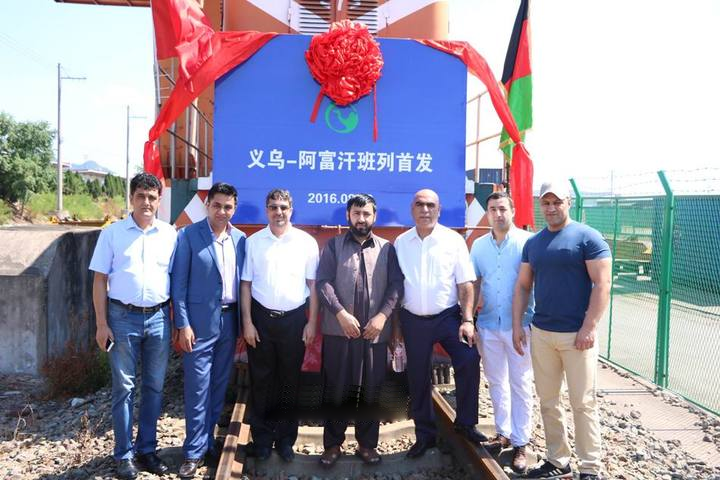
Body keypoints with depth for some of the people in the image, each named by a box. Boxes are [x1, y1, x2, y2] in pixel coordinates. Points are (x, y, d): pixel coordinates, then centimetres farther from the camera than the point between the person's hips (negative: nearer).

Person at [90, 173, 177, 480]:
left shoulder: (170, 234, 3)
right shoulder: (112, 233, 0)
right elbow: (100, 280, 1)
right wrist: (101, 324, -5)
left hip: (158, 317, 2)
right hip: (123, 317, -2)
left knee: (154, 386, 10)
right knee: (123, 387, 6)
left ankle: (147, 449, 24)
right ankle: (124, 455, 19)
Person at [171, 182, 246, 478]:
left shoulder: (240, 239, 6)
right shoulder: (188, 235, -6)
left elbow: (243, 281, 9)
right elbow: (178, 283, -7)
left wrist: (243, 322, 5)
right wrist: (182, 324, -11)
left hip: (229, 320, 4)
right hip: (200, 322, -4)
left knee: (219, 385, 13)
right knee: (198, 388, 1)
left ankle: (208, 441, 28)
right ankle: (195, 451, 14)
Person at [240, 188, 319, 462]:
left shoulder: (306, 242, 0)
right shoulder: (253, 242, 2)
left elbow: (313, 285, 2)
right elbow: (246, 284, 3)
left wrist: (311, 322, -2)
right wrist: (247, 322, -3)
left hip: (294, 319, 0)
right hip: (262, 317, 0)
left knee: (290, 380, 10)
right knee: (261, 380, 9)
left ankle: (285, 439, 26)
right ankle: (262, 438, 25)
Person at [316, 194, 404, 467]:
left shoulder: (387, 248, 9)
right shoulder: (334, 246, 6)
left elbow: (396, 284, 2)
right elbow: (323, 282, -4)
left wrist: (382, 315, -11)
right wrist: (340, 313, -16)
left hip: (375, 332, 1)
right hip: (338, 330, -1)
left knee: (371, 390, 9)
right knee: (336, 389, 6)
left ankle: (367, 444, 24)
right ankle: (332, 444, 20)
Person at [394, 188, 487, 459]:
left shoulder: (453, 240, -4)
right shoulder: (400, 243, 1)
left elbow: (465, 284, -4)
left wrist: (467, 320, -11)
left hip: (448, 316, -1)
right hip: (413, 320, 2)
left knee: (469, 360, -18)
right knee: (418, 378, 9)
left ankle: (465, 423, 5)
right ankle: (425, 434, 28)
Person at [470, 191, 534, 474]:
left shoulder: (527, 241, -7)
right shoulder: (478, 245, 6)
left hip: (520, 325, -4)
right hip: (488, 325, 4)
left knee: (520, 385, 5)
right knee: (496, 383, 15)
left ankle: (520, 443, 17)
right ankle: (503, 433, 31)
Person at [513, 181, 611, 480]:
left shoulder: (588, 237, -6)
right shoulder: (532, 243, 9)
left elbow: (602, 284, -10)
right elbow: (522, 286, 12)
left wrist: (589, 327, -16)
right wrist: (517, 325, 5)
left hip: (576, 334, -5)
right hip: (540, 333, 5)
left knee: (583, 403, 3)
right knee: (547, 401, 12)